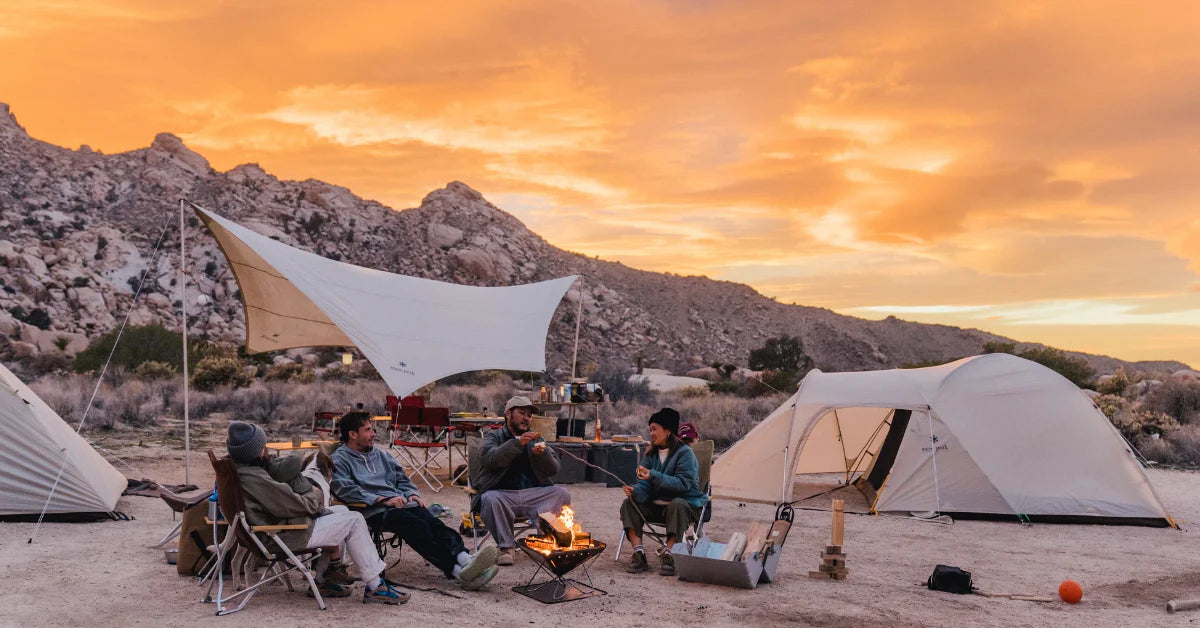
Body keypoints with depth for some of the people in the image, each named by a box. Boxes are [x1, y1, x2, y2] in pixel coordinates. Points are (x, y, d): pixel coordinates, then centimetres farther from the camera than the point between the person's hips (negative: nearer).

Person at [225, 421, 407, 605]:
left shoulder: (240, 468, 3)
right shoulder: (253, 478, -28)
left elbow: (294, 461, 8)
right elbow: (298, 506, -23)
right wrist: (315, 495, -5)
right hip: (284, 536, -11)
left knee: (342, 511, 20)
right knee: (353, 521, -5)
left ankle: (324, 580, 20)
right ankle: (375, 587, 0)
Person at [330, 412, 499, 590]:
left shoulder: (380, 454, 30)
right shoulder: (339, 459, 7)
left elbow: (402, 478, 30)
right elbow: (345, 490, -9)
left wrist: (411, 493, 7)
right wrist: (383, 499, -14)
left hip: (400, 503, 6)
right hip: (373, 511, -6)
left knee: (433, 522, -25)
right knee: (417, 526, -32)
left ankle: (464, 558, -47)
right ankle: (458, 571, -45)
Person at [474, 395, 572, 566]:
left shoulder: (536, 439, 21)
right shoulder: (493, 436, 11)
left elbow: (553, 469, 10)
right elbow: (490, 459, -13)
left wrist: (542, 453, -11)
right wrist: (518, 442, -23)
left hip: (533, 494, 3)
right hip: (502, 493, -3)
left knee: (562, 493, -21)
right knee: (490, 499, -35)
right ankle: (506, 547, -25)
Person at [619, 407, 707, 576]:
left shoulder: (684, 453, -12)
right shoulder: (650, 453, 8)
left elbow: (683, 483, -23)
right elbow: (645, 484, 1)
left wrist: (654, 475, -31)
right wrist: (635, 491, -24)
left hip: (685, 503, -6)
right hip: (656, 505, 6)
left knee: (677, 504, -38)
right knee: (629, 503, -16)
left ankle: (668, 554, -36)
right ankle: (638, 554, -25)